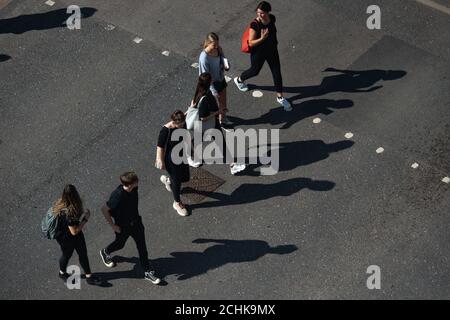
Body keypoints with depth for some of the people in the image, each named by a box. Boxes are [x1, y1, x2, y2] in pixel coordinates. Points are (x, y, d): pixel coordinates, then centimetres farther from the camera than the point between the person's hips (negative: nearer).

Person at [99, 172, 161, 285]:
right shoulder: (118, 196, -39)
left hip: (136, 222, 5)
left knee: (142, 247, 10)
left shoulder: (134, 189, -17)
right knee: (120, 244, 23)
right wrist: (113, 225, -19)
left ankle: (147, 272, 24)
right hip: (123, 226, -5)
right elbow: (104, 210, -27)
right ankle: (105, 252, 56)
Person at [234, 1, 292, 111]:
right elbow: (251, 43, -25)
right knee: (255, 71, 20)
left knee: (277, 73, 9)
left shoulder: (272, 18, -13)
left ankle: (280, 97, 27)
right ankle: (239, 80, 52)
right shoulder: (255, 24, -29)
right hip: (259, 53, -4)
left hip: (272, 51, 4)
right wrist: (262, 38, -40)